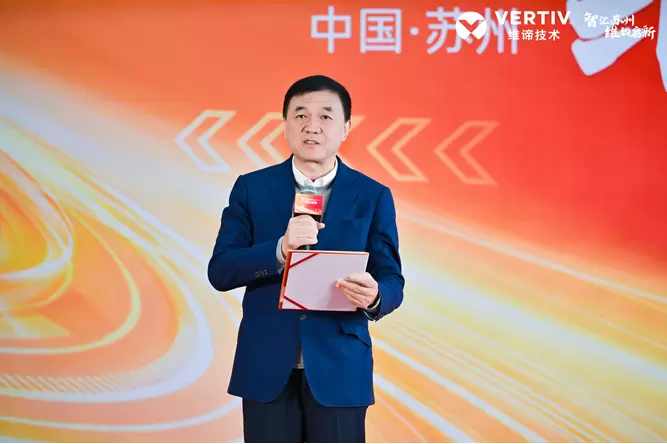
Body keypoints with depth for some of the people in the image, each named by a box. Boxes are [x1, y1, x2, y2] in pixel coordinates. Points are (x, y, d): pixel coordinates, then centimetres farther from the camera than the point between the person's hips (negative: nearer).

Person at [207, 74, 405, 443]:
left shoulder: (373, 196, 3)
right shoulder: (251, 188, 3)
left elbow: (392, 282, 1)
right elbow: (220, 271, -3)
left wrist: (374, 296, -23)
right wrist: (279, 250, -21)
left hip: (340, 369, 0)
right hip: (266, 368, 0)